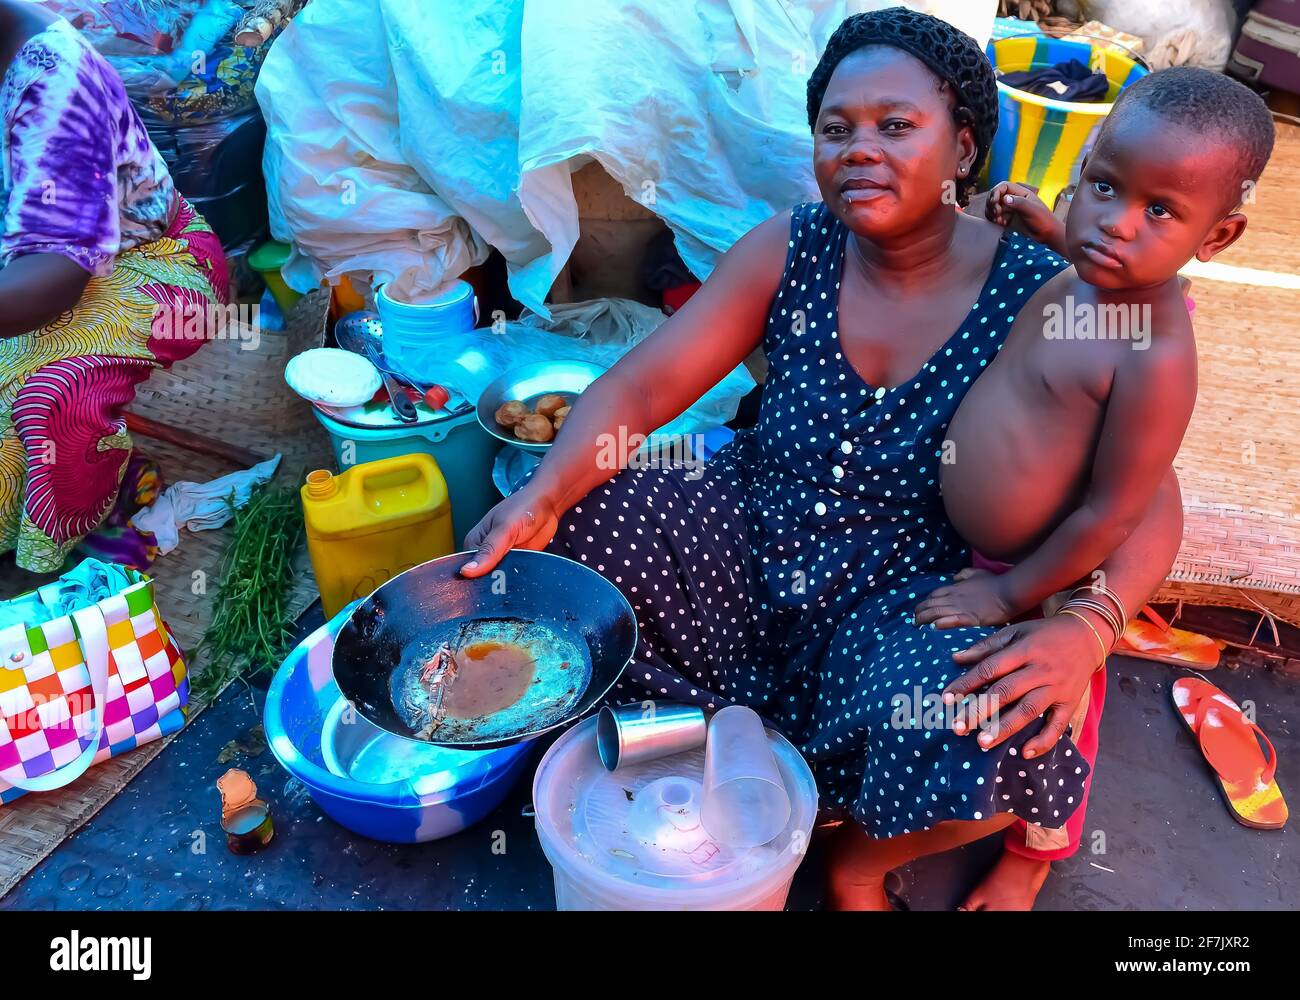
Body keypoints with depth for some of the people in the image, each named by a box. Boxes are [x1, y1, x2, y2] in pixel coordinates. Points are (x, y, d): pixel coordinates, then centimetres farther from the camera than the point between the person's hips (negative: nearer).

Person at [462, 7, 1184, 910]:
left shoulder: (1041, 298, -13)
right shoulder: (788, 253, -6)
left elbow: (1147, 504, -12)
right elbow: (636, 389, -10)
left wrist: (1082, 627, -32)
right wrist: (543, 497, -28)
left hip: (912, 603, -2)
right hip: (754, 548, 3)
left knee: (985, 735, -33)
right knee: (562, 540, -16)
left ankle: (862, 857, 7)